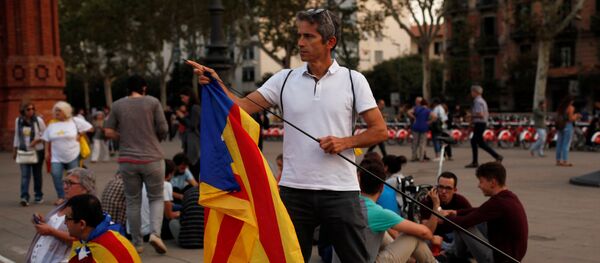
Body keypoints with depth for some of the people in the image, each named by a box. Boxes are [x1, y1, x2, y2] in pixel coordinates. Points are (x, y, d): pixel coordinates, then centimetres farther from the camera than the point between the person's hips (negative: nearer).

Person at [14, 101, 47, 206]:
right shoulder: (18, 121, 3)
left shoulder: (38, 120, -6)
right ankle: (24, 198, -16)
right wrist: (14, 150, 14)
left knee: (37, 174, 8)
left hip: (37, 151, -1)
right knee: (25, 175, -9)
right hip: (23, 151, 1)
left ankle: (38, 196, 21)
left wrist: (37, 140, -17)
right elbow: (17, 136, 13)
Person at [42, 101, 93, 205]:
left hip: (73, 155, -2)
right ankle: (61, 197, -5)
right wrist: (47, 152, 5)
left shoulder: (75, 121, -2)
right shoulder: (52, 124, 7)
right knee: (55, 174, -15)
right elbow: (47, 140, 12)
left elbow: (88, 127, 1)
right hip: (57, 157, 2)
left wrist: (79, 135, -6)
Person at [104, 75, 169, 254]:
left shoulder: (118, 105, 4)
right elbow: (163, 130, -3)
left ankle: (137, 243, 15)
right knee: (156, 198, 11)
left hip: (127, 160, 2)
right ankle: (155, 232, -11)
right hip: (152, 158, -2)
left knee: (133, 201, 11)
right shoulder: (153, 102, -2)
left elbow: (108, 132, 2)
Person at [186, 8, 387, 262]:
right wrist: (217, 84, -19)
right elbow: (243, 107, -4)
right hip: (294, 190, 2)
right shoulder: (284, 79, 5)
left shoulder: (353, 80, 0)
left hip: (340, 190, -2)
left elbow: (380, 130, 1)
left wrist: (345, 142, -13)